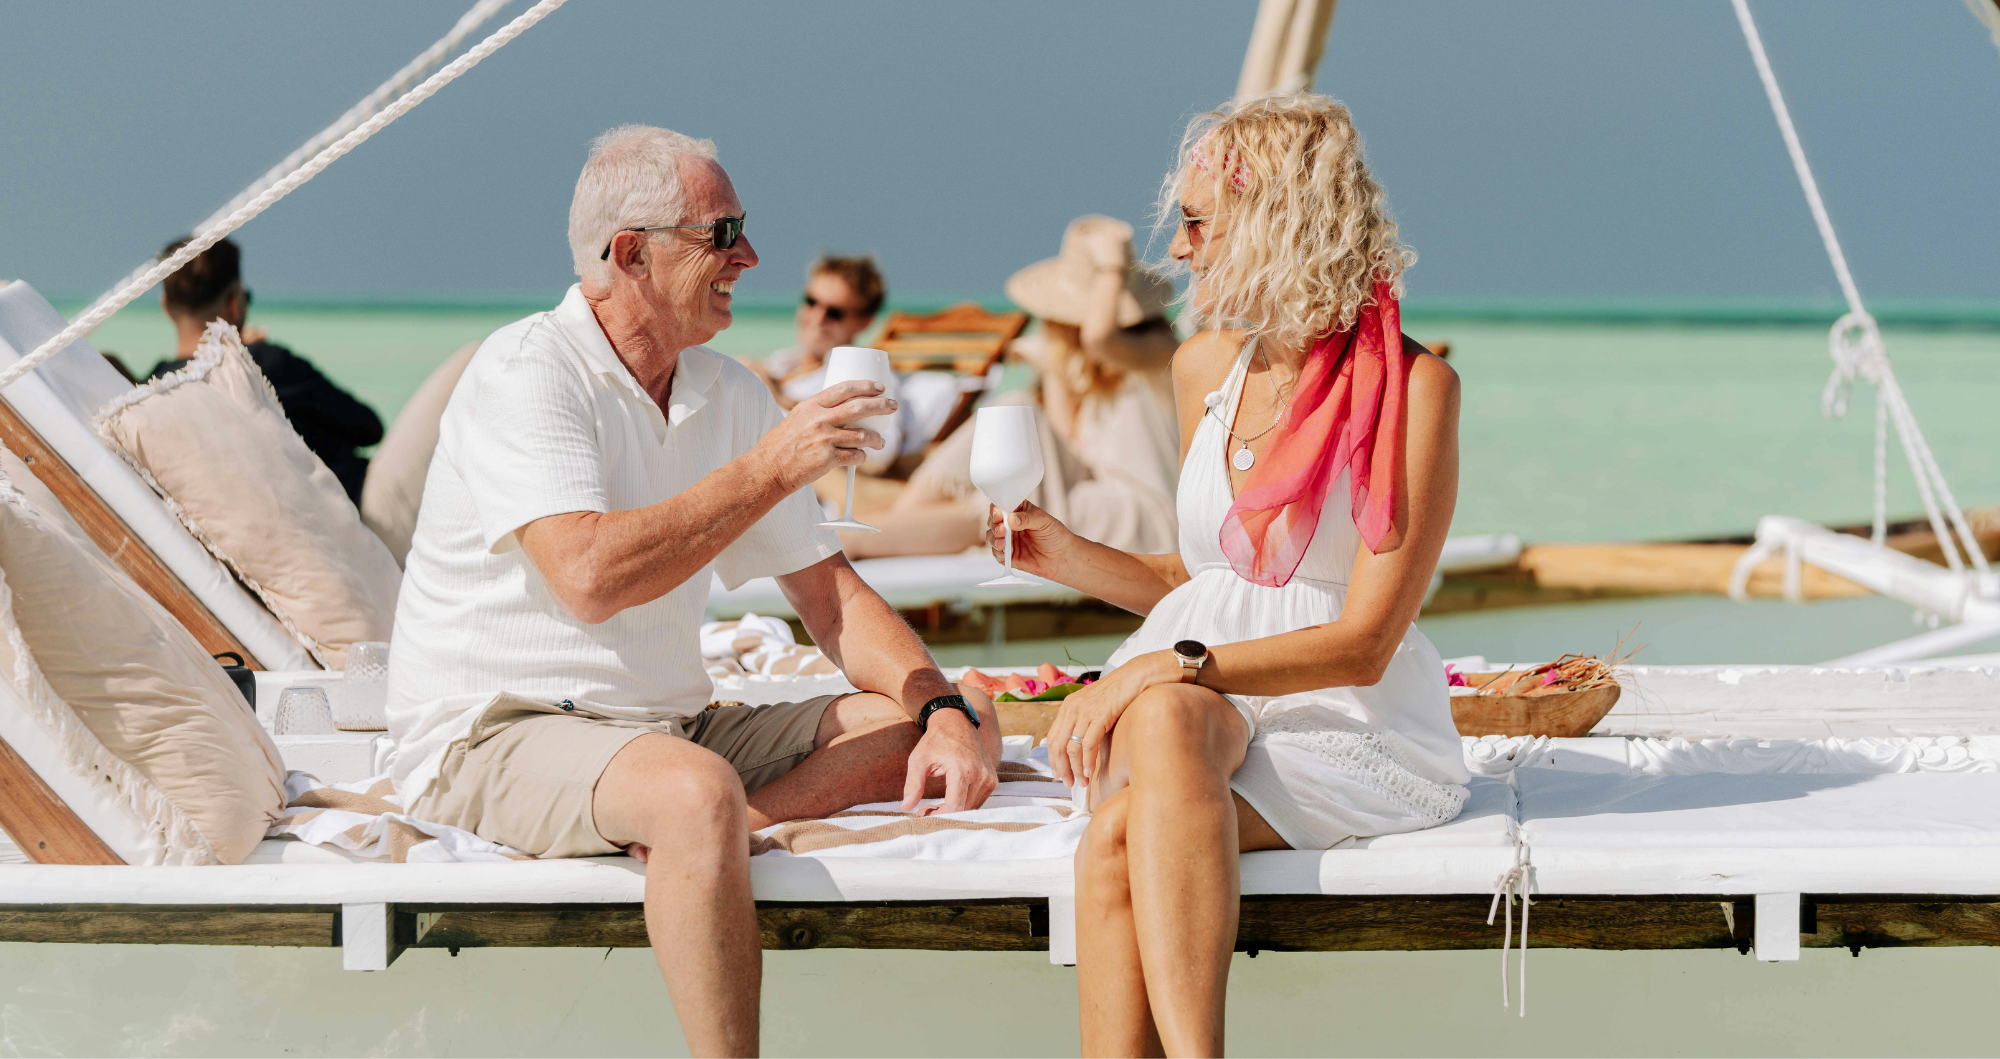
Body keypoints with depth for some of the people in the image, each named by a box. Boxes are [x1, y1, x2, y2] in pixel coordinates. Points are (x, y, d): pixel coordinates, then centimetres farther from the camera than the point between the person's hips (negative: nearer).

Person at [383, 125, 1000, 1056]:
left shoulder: (730, 396, 11)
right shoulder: (524, 374, -13)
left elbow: (827, 591, 11)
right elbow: (590, 577, -28)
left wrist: (944, 713, -7)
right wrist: (770, 469, -21)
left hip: (673, 726, 8)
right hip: (496, 733, -8)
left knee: (963, 722, -6)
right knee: (695, 794, -39)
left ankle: (701, 830, -24)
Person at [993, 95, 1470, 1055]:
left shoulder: (1412, 385, -9)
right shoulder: (1206, 366, 11)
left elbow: (1363, 644, -14)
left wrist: (1170, 667, -23)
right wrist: (1071, 558, 5)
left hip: (1354, 723, -5)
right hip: (1204, 705, 5)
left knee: (1116, 837, -33)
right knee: (1161, 717, -34)